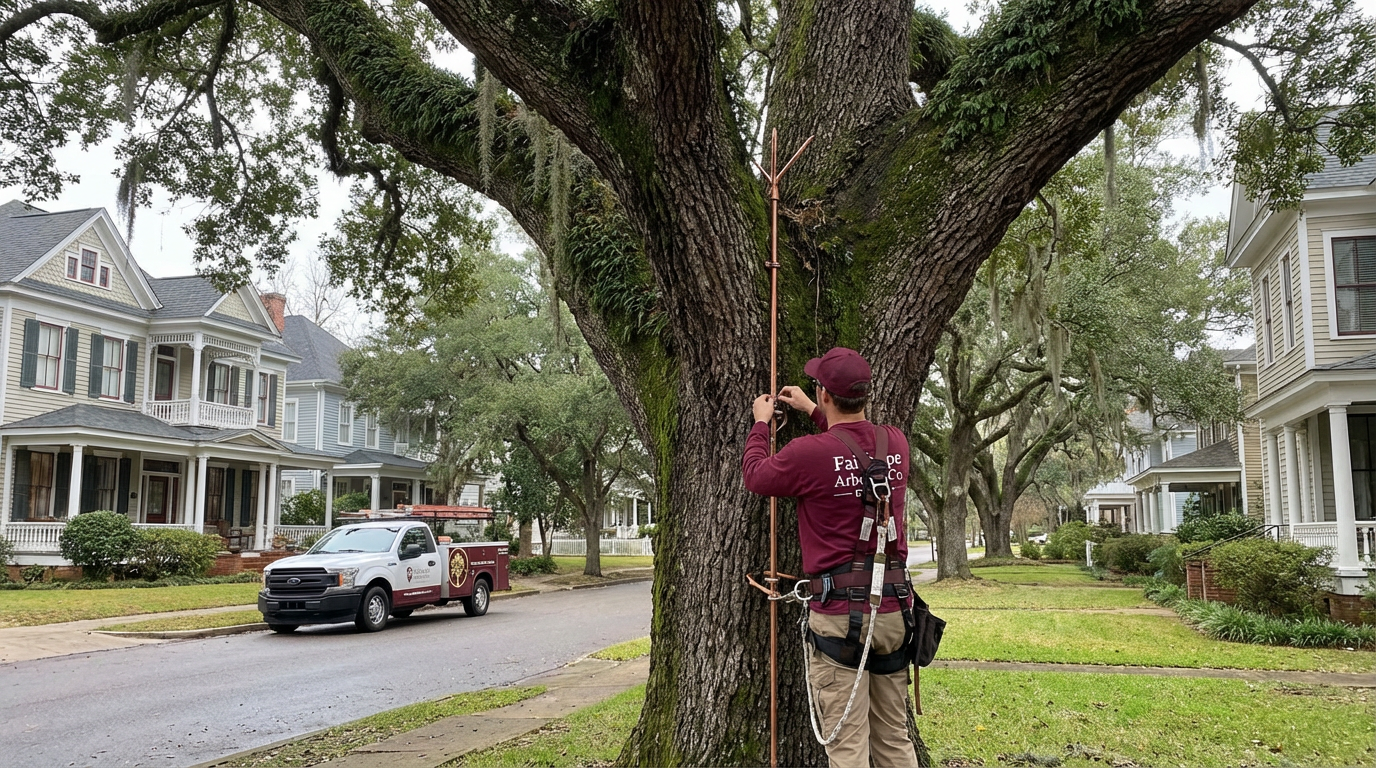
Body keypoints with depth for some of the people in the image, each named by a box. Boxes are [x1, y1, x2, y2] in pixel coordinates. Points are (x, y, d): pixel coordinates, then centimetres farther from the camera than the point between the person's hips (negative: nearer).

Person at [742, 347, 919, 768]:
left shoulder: (808, 453, -14)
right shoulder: (896, 443, 4)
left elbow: (755, 476, 6)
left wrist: (760, 424, 22)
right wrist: (813, 413, 36)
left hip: (839, 614, -6)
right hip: (893, 608, 6)